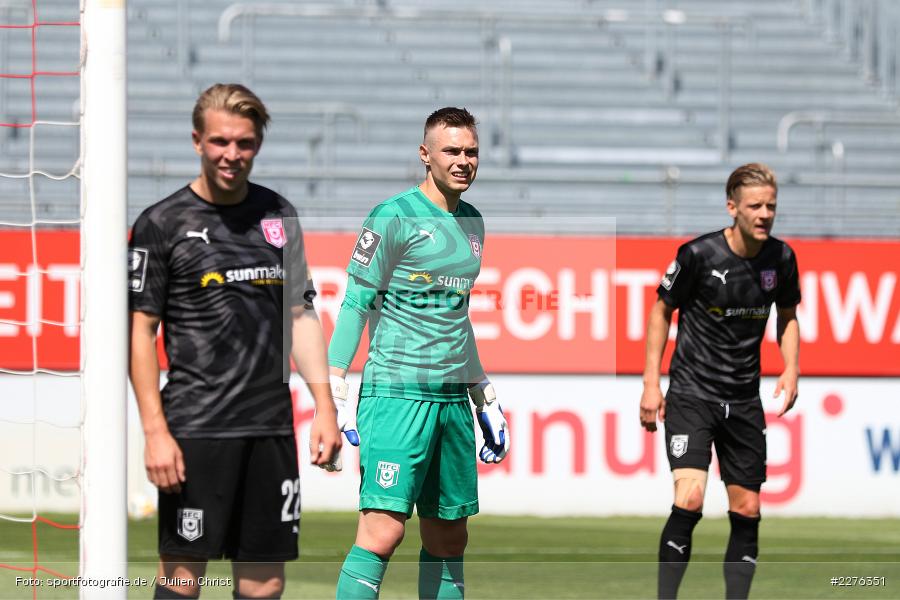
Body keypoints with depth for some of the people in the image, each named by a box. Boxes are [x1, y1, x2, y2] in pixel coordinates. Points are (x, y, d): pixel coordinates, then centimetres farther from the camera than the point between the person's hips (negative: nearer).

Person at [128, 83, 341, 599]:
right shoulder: (162, 224, -3)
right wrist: (155, 431, -12)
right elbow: (140, 330, -4)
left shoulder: (278, 215, 12)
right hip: (196, 430, -5)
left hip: (272, 425, 5)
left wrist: (325, 405, 9)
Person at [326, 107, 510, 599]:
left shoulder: (473, 224, 16)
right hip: (395, 392, -7)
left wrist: (485, 399, 26)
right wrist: (334, 396, -13)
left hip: (452, 396, 7)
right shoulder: (394, 217, -6)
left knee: (448, 540, 9)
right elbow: (355, 304, -7)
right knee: (383, 529, -17)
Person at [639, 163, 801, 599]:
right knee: (689, 500, -20)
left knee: (747, 511, 5)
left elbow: (788, 316, 16)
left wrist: (790, 371, 0)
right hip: (691, 394, -5)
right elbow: (662, 310, -1)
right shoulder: (698, 254, -14)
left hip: (744, 400, 5)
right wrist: (651, 383, -4)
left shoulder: (781, 258, -1)